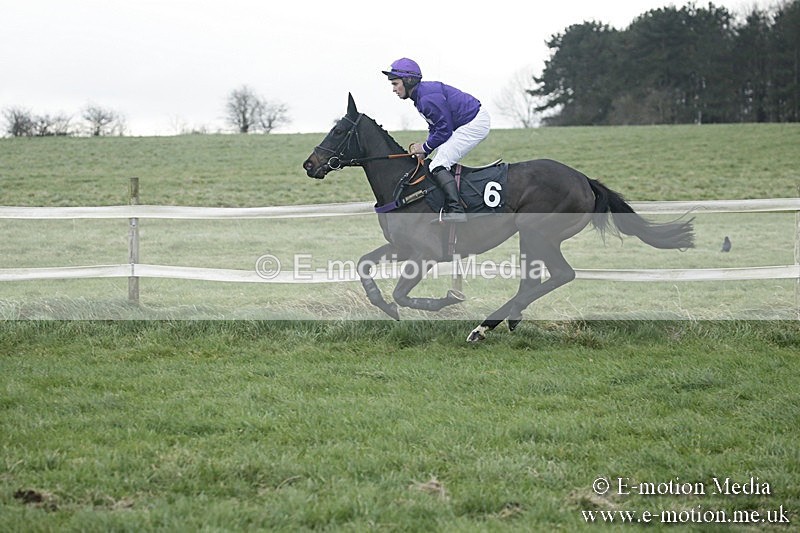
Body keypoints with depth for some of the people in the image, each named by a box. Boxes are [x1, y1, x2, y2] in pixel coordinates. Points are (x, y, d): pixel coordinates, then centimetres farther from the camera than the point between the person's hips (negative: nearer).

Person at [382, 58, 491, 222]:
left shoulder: (428, 97, -23)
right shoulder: (420, 95, 11)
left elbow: (444, 129, -21)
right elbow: (435, 127, 17)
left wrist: (426, 147, -8)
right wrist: (424, 149, 6)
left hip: (475, 124, -11)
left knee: (438, 166, -16)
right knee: (441, 164, 17)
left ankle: (455, 210, -25)